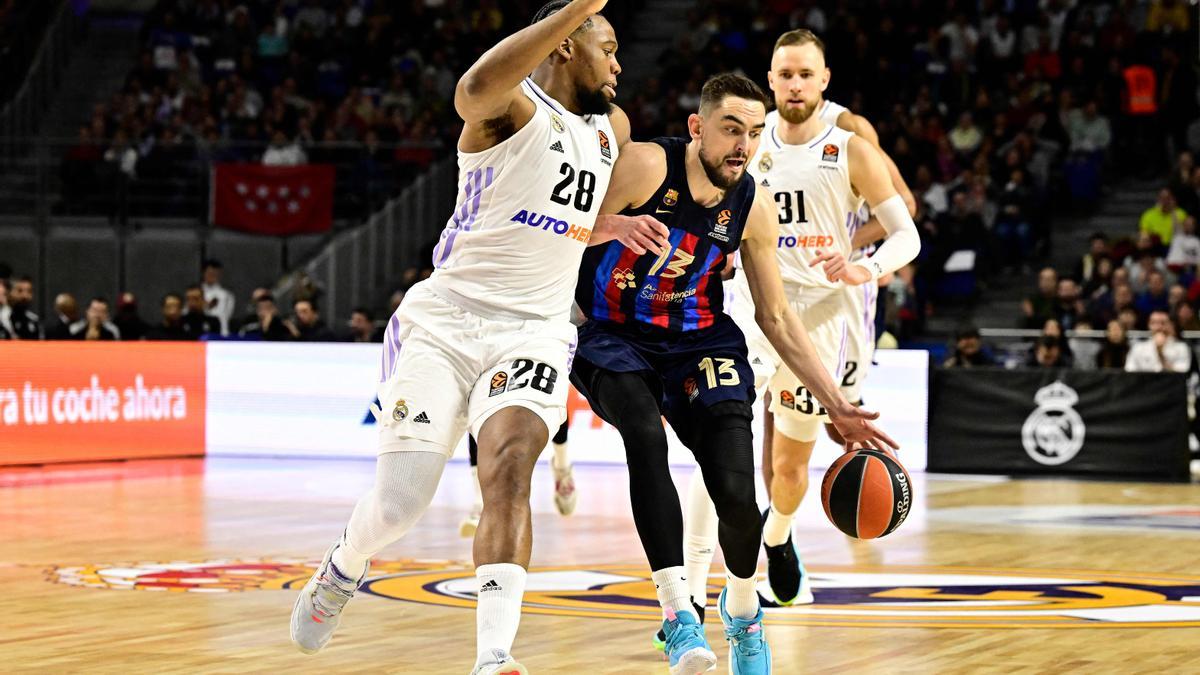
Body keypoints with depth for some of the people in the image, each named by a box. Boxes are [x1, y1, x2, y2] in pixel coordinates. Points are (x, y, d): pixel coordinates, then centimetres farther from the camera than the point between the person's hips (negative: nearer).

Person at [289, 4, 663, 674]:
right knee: (398, 504, -7)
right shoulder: (514, 106, -8)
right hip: (447, 321, -4)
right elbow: (475, 89, -36)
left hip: (534, 332, 4)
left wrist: (612, 227, 10)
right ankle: (341, 570, 29)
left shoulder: (613, 128, 15)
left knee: (509, 470, -25)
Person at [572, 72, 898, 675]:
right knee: (647, 437, -34)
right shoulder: (644, 166, -19)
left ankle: (742, 610, 22)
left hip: (698, 342, 3)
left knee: (738, 497, -11)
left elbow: (777, 317, 5)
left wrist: (836, 405, 1)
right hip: (612, 337, -3)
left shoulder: (754, 207, -5)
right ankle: (678, 613, -32)